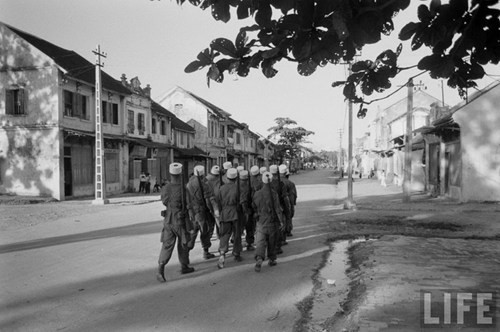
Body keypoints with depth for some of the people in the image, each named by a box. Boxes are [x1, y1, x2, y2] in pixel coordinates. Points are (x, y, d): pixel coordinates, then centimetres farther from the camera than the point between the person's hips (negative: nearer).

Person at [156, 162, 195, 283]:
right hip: (181, 222, -3)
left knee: (167, 246, 6)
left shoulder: (165, 188, -3)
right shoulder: (183, 189, -18)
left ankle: (160, 269, -8)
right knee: (183, 245, 15)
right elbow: (187, 209, -15)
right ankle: (184, 266, 30)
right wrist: (190, 227, -7)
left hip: (168, 221, 4)